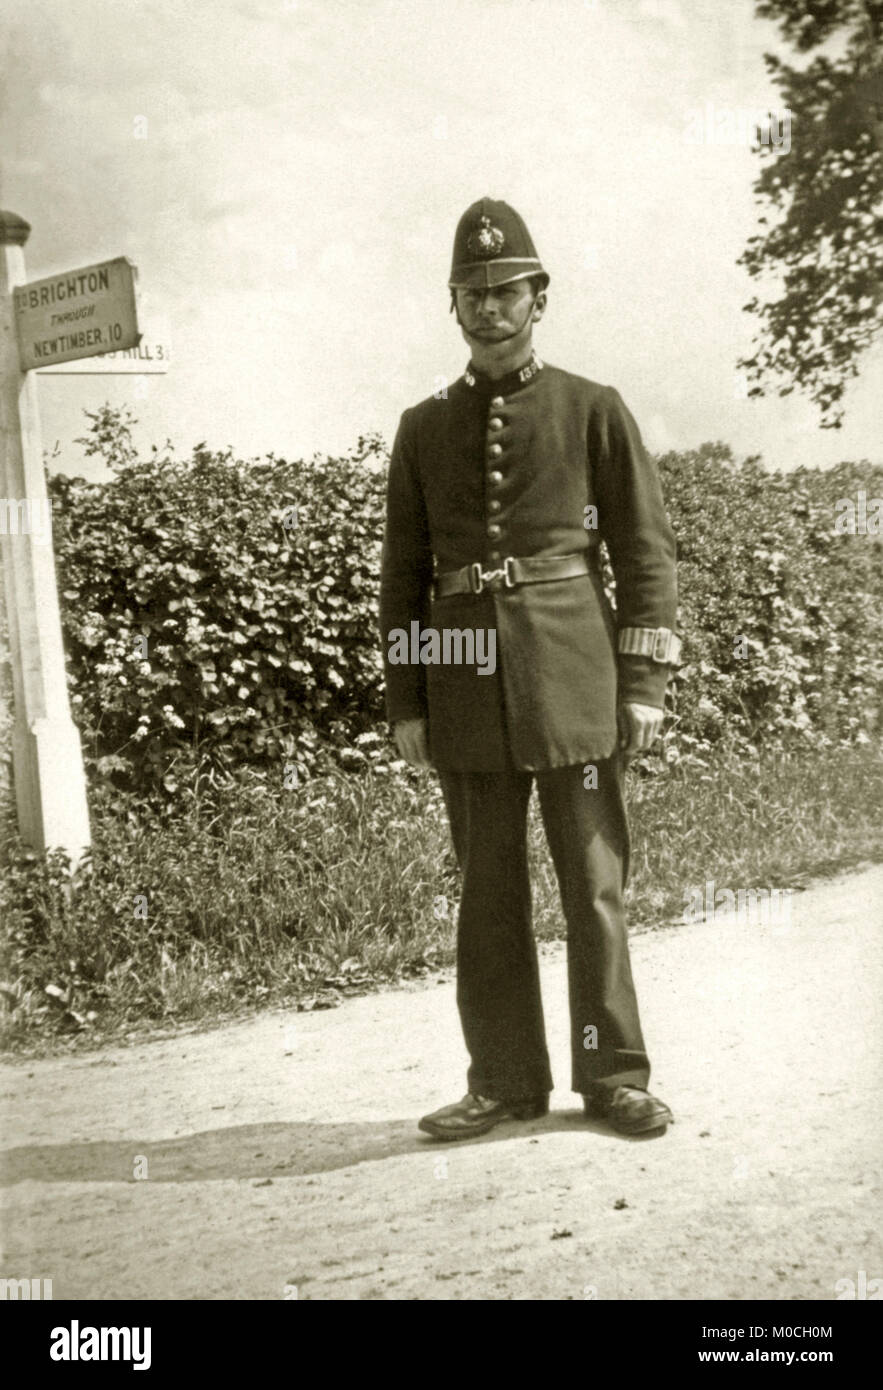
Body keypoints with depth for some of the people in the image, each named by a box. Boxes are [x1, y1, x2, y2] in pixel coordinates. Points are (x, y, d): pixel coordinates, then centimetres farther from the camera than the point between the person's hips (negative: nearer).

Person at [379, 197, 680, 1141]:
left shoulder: (593, 410, 4)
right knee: (486, 889, 6)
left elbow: (647, 551, 2)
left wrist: (646, 683, -5)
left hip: (570, 673, -2)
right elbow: (403, 571, 11)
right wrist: (404, 703, 5)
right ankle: (505, 1080, 15)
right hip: (467, 685, 2)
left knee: (594, 880, 1)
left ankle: (612, 1074, 11)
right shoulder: (423, 429, 11)